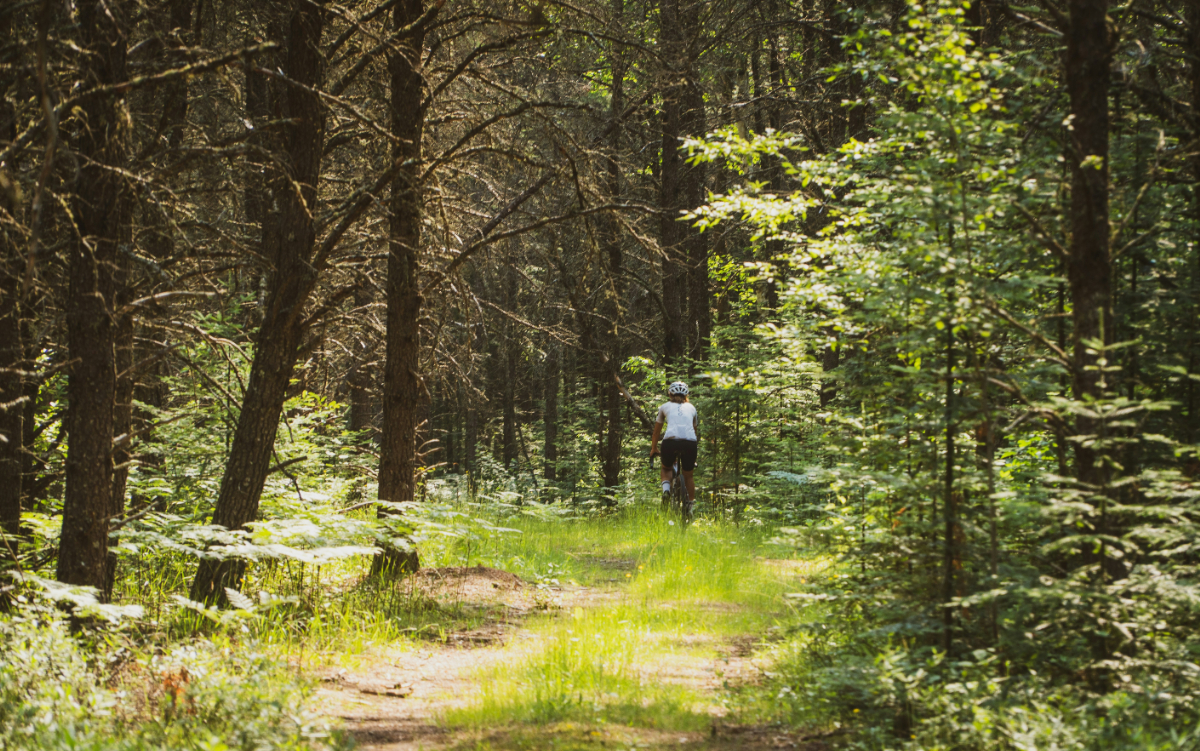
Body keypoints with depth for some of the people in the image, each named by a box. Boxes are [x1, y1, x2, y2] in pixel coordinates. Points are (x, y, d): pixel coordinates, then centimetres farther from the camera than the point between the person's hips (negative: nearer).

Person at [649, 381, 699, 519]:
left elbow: (656, 432, 33)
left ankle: (666, 488, -3)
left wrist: (653, 449, 48)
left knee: (666, 469, 25)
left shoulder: (665, 407, 24)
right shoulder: (691, 407, 28)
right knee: (688, 476, 21)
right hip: (690, 442, 1)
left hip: (670, 441, -1)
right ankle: (690, 506, 15)